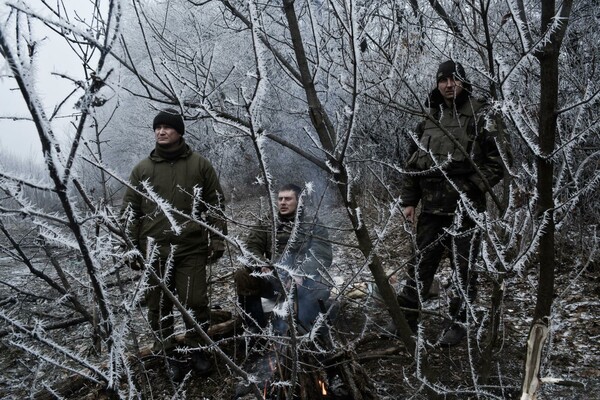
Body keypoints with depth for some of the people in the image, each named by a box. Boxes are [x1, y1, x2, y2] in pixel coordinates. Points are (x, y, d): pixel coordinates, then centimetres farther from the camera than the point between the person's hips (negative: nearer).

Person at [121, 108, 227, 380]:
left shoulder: (200, 165, 6)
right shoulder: (142, 169, 9)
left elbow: (215, 205, 7)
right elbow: (130, 210, 11)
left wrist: (217, 240, 2)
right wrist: (131, 246, 6)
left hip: (192, 248, -1)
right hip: (155, 250, 1)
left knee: (195, 301, 0)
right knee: (159, 304, 5)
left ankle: (196, 349, 21)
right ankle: (168, 353, 21)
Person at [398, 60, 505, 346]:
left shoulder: (480, 118, -2)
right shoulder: (429, 121, 12)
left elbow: (496, 164, -4)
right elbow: (413, 163, 15)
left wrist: (471, 189, -14)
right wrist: (409, 200, 9)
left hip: (464, 209, -4)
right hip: (431, 207, 4)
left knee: (463, 268, 3)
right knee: (421, 263, 11)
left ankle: (459, 323, 16)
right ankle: (406, 318, 22)